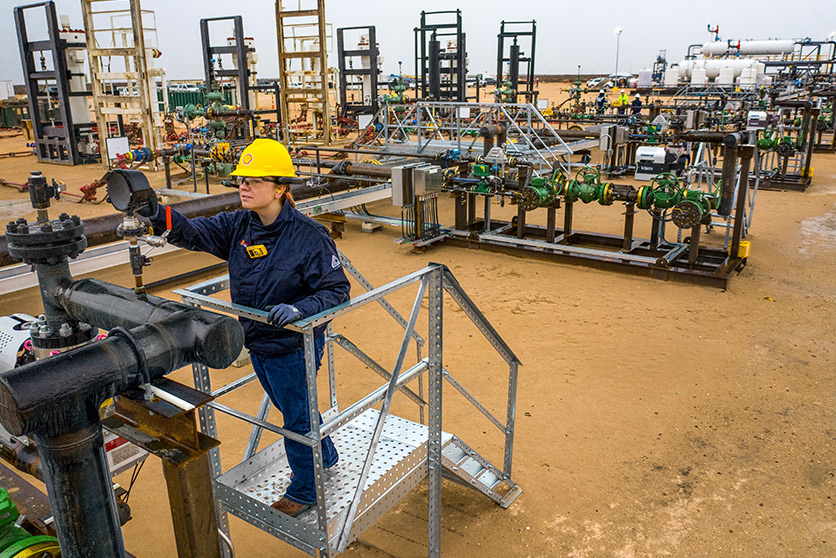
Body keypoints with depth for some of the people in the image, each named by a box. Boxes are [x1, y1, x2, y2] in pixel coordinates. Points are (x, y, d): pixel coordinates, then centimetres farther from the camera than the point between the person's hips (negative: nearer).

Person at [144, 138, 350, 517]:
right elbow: (195, 233, -16)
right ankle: (324, 458, 53)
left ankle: (304, 490, 35)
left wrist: (300, 309, -37)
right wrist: (157, 214, -35)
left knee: (297, 417, 11)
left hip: (293, 347, -7)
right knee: (290, 408, 26)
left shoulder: (307, 235, -22)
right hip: (257, 343, 7)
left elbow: (337, 290, -20)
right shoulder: (238, 225, -3)